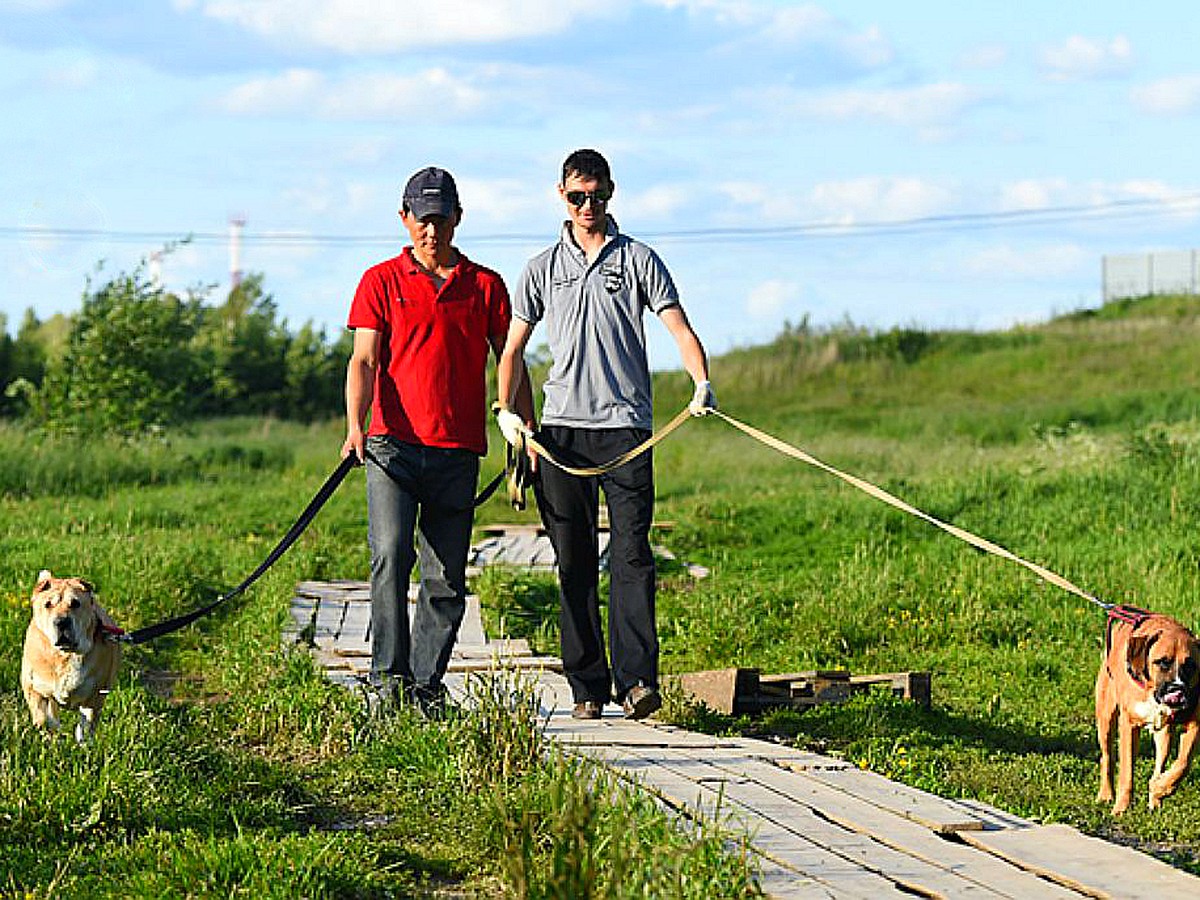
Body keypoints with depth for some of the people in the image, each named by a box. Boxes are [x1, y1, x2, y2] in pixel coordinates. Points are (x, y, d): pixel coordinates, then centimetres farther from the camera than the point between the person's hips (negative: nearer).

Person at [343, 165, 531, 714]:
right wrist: (355, 426, -17)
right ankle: (389, 679, -14)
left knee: (447, 577, 1)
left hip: (458, 452, 2)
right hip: (392, 443, -2)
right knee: (391, 554, -17)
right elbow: (364, 360, -1)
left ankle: (426, 684, 10)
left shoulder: (485, 287, 12)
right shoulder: (381, 282, 7)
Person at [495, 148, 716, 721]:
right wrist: (507, 410, 2)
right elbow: (513, 347, 17)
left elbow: (679, 328, -1)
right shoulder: (543, 268, 14)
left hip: (625, 425, -2)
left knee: (630, 555, -12)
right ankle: (587, 686, 7)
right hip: (560, 430, 2)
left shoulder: (637, 259, 8)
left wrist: (702, 384, -19)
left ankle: (637, 680, -18)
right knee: (574, 563, 3)